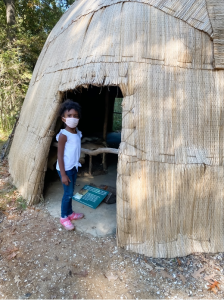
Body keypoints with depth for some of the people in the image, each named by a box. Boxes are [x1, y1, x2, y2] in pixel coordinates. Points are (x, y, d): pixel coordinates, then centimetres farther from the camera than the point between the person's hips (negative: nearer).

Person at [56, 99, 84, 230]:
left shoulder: (77, 132, 2)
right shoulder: (64, 135, -21)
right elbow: (60, 155, -19)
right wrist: (63, 174, -19)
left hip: (74, 167, 7)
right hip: (66, 169, -7)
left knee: (71, 192, 19)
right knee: (68, 193, 3)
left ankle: (70, 213, 36)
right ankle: (64, 217, 23)